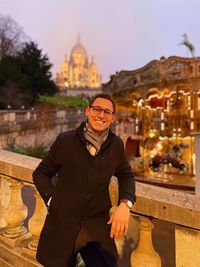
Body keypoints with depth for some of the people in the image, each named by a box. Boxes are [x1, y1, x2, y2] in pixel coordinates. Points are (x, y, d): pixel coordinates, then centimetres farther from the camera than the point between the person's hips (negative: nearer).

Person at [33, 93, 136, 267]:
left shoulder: (116, 145, 0)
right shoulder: (65, 140, -6)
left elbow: (126, 175, 14)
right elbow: (41, 173, 4)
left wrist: (125, 203, -3)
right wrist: (52, 200, -9)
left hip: (98, 228, 1)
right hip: (61, 226, -1)